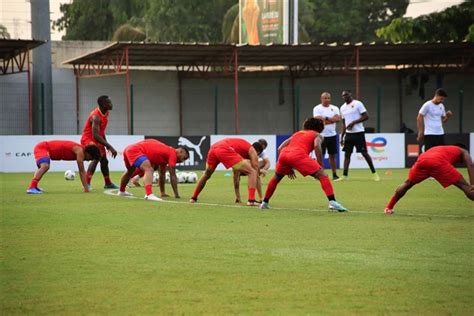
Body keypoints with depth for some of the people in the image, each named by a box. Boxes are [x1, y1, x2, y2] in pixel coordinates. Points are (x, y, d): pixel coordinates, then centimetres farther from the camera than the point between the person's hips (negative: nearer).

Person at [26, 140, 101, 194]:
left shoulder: (80, 150, 8)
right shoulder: (79, 151, -19)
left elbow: (82, 171, 16)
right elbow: (82, 171, -19)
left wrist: (86, 187, 18)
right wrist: (86, 188, -17)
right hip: (43, 147, -11)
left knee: (43, 168, 33)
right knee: (45, 166, -34)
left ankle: (34, 187, 49)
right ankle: (31, 188, -45)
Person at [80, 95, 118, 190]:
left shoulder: (105, 113, 1)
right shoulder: (96, 116, -28)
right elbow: (96, 135, -36)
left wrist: (106, 144, 16)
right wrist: (110, 147, -37)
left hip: (97, 140, 10)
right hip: (88, 139, -10)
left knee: (104, 161, 19)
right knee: (97, 157, -30)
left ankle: (108, 183, 38)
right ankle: (87, 183, -31)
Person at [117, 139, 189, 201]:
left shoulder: (166, 152, 20)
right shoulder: (173, 153, -7)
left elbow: (162, 174, 29)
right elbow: (172, 175, -9)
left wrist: (163, 193, 32)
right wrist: (177, 195, -6)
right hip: (135, 151, -11)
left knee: (130, 171, 36)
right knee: (149, 170, -28)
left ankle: (121, 191, 63)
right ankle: (149, 194, -52)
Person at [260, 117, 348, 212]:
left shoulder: (297, 134, 39)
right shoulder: (317, 135, 24)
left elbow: (280, 148, 32)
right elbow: (317, 146, -2)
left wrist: (288, 168, 37)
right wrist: (320, 166, 3)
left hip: (284, 153, 5)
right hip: (298, 154, -5)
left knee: (276, 178, 34)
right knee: (322, 175, -3)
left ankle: (264, 203, 39)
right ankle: (332, 202, -22)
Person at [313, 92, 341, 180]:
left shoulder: (334, 108, 7)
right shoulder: (317, 108, -4)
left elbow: (338, 119, -8)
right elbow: (318, 120, -18)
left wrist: (326, 118, -13)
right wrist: (332, 119, -9)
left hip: (332, 135, 4)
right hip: (321, 135, -4)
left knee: (332, 155, 8)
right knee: (320, 156, -3)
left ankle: (334, 174, 13)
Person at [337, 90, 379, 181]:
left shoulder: (357, 104, -7)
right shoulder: (343, 108, 13)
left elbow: (366, 116, -12)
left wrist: (353, 123, -18)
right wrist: (342, 136, 13)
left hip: (358, 133, -6)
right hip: (348, 134, 6)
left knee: (364, 153, -4)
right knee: (347, 154, 2)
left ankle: (374, 173, 7)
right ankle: (344, 176, 3)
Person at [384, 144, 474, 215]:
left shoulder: (443, 149, 46)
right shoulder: (463, 151, 31)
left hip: (422, 159, 5)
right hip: (438, 161, -5)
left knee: (407, 183, 28)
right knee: (464, 186, 4)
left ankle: (388, 208, 29)